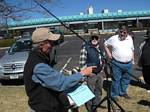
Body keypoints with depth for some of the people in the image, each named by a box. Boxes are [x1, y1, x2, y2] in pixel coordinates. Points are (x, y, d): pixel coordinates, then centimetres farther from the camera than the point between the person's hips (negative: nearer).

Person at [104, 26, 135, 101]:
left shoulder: (130, 39, 8)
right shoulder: (113, 38, -5)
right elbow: (105, 44, 6)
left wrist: (133, 58, 15)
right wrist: (108, 54, -3)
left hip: (128, 64, 5)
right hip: (117, 64, -4)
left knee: (126, 79, 16)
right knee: (116, 79, 2)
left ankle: (123, 92, 34)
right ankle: (114, 95, 16)